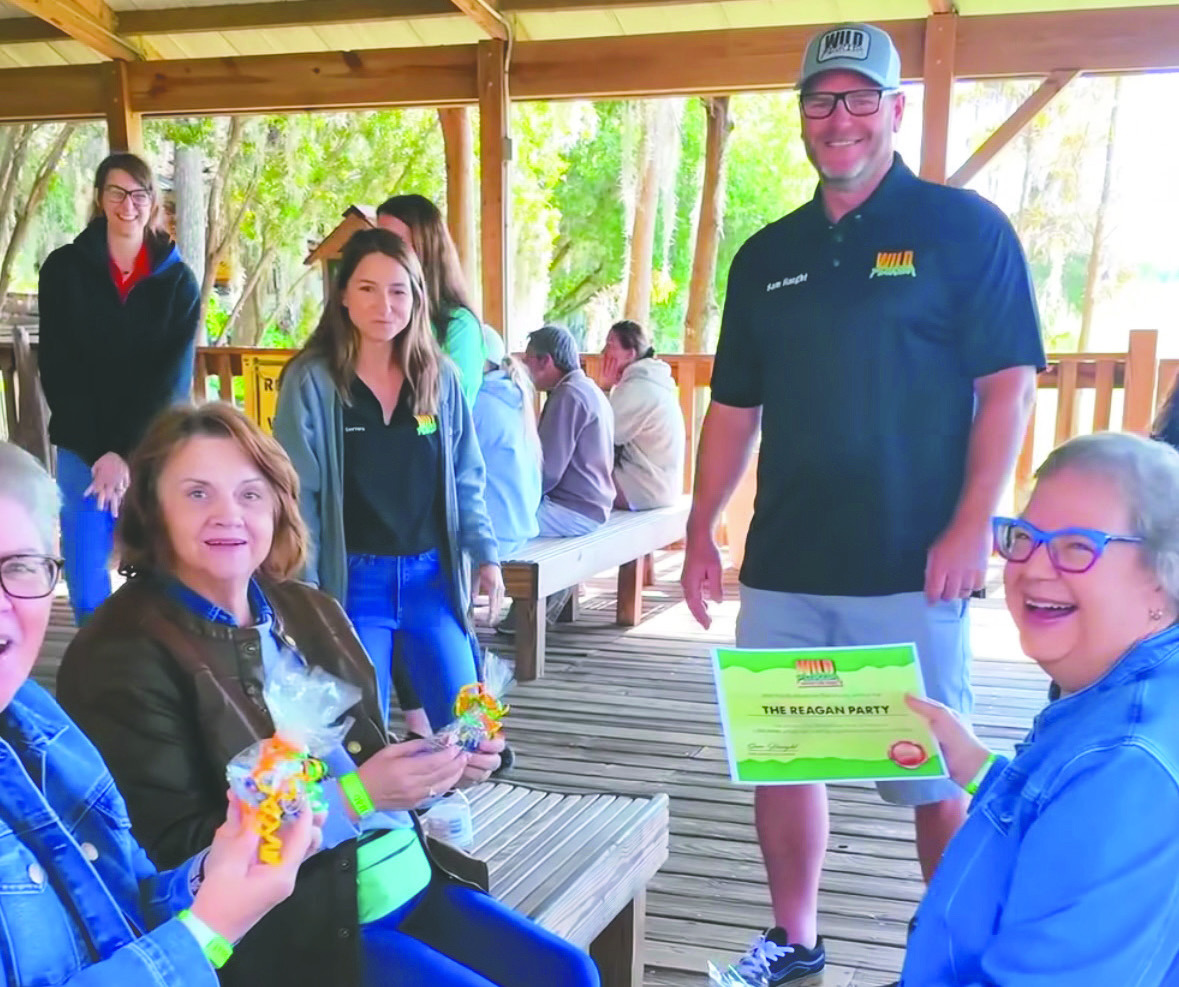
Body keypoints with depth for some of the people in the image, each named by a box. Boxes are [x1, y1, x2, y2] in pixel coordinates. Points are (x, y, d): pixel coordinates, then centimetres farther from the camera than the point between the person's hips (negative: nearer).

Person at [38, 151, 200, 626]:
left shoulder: (178, 279, 2)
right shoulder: (63, 268, 2)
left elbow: (174, 376, -5)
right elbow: (57, 368, -2)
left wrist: (130, 454, -15)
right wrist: (100, 452, -11)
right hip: (83, 450, 0)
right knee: (87, 589, -1)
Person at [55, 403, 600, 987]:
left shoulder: (311, 612, 10)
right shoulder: (121, 657, -12)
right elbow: (176, 855, -17)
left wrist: (438, 768, -4)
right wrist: (354, 796, -21)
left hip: (408, 879, 7)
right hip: (283, 928, -7)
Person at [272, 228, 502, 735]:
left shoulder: (440, 377, 3)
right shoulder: (311, 381, -8)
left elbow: (465, 480, 10)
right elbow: (297, 494, -7)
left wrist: (485, 554, 0)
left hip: (431, 576, 4)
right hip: (352, 579, -3)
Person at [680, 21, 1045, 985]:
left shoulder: (964, 228, -2)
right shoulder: (768, 255, 12)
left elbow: (1008, 385, -6)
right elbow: (735, 408, 14)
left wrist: (971, 526, -15)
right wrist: (700, 533, 9)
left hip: (910, 569, -5)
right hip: (783, 566, 5)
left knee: (936, 776, 6)